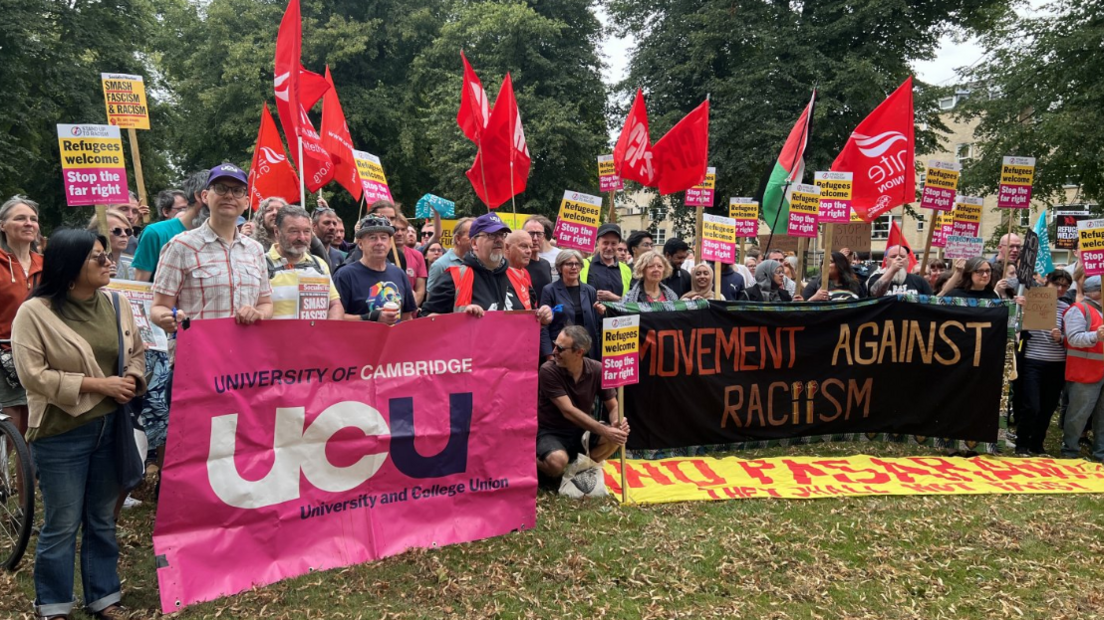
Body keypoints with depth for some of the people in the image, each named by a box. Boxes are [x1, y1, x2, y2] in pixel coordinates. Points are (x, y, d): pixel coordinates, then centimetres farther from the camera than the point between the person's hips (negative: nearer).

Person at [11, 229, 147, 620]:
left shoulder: (117, 304, 4)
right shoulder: (34, 312, -11)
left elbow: (137, 352, 13)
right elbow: (33, 375, -16)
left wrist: (132, 379, -9)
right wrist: (97, 385, -19)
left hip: (110, 427, 5)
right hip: (62, 434, -5)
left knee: (102, 520, 16)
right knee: (61, 526, 6)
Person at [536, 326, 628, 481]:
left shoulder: (597, 370, -10)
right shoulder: (548, 371, -21)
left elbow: (614, 407, -2)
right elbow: (568, 411, -27)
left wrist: (618, 423, -28)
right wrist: (604, 431, -36)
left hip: (582, 430, 4)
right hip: (551, 432, -4)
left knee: (619, 434, -22)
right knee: (557, 462, -36)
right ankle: (533, 461, 1)